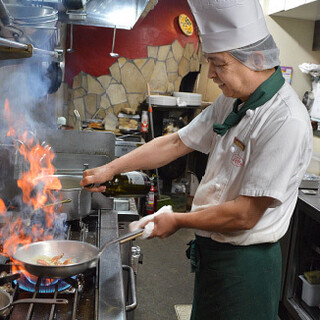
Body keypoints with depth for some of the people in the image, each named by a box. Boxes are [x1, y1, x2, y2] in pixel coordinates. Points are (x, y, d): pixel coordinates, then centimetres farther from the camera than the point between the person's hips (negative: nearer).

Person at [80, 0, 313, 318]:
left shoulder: (286, 122, -25)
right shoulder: (231, 103, 2)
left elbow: (245, 215, -25)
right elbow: (176, 143, 6)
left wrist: (178, 220, -12)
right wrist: (110, 169, 3)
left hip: (244, 265, -8)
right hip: (212, 254, 8)